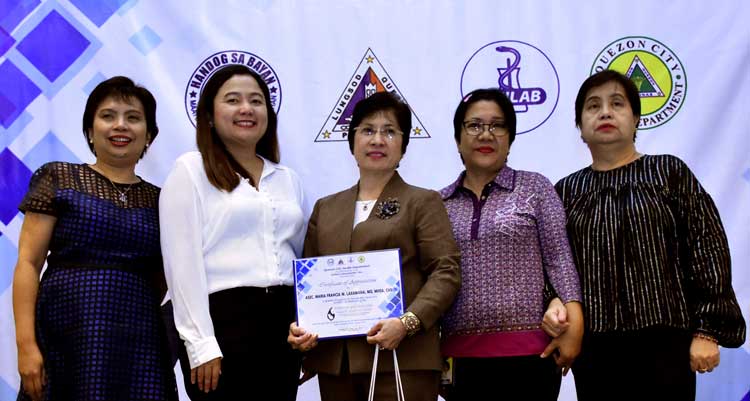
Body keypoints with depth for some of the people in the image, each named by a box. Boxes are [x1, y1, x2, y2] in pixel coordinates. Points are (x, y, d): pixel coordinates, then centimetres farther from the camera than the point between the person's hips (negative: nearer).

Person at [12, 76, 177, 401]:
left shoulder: (159, 200, 12)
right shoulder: (59, 179, 5)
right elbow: (28, 263, -2)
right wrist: (26, 343, -10)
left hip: (140, 344, 3)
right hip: (68, 338, -2)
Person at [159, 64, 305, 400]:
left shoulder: (288, 179, 16)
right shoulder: (191, 170, 0)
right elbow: (183, 263, -7)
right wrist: (201, 344, -14)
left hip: (283, 323, 5)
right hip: (224, 319, -5)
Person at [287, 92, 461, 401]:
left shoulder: (423, 202, 6)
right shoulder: (326, 208, 19)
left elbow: (446, 273, -3)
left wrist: (407, 323, -17)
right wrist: (297, 326, 1)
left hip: (402, 358, -4)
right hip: (333, 361, 4)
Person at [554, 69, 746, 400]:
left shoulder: (669, 172, 6)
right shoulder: (566, 191, 12)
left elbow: (708, 248, 1)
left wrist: (707, 331, -7)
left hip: (663, 342, -2)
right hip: (592, 348, 2)